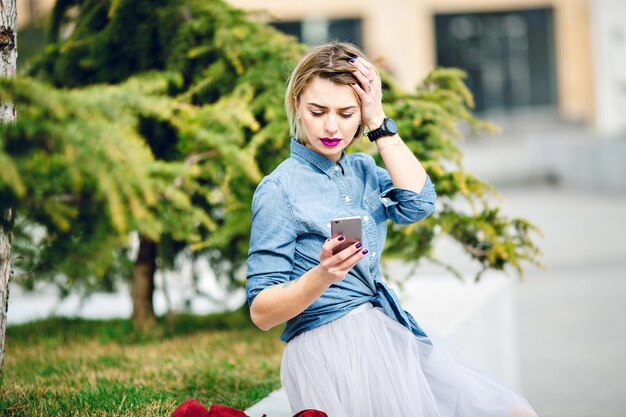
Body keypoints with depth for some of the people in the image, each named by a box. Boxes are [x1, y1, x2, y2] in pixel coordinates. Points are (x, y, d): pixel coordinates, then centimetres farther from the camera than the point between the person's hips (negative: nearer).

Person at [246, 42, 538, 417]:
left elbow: (418, 204, -8)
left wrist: (379, 122, -6)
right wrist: (321, 277, -31)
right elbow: (261, 312, -12)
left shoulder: (362, 170, 12)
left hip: (391, 332, 7)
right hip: (331, 347, -7)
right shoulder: (279, 189, -10)